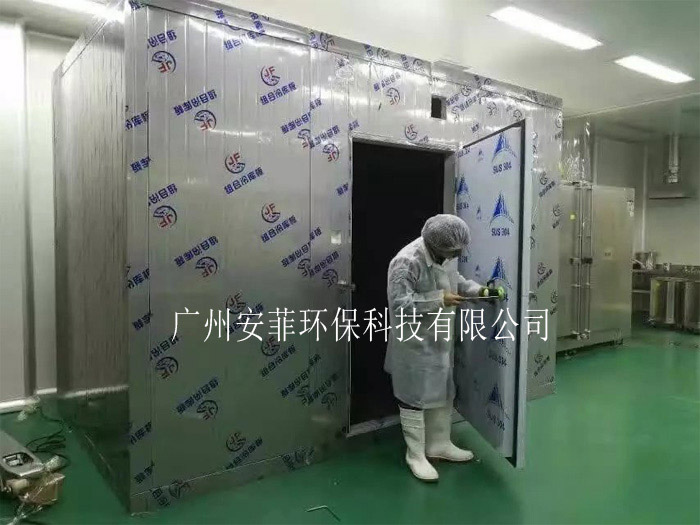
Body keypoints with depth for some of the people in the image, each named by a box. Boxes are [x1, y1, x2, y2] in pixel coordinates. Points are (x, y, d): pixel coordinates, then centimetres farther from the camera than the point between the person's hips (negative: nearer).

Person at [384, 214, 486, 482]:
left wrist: (477, 289, -3)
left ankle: (439, 445, 37)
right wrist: (439, 300, -29)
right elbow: (399, 305, -29)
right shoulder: (407, 261, -26)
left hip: (441, 340, 9)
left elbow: (455, 280, 16)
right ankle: (415, 455, 21)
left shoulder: (446, 255, -1)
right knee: (415, 397, 5)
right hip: (415, 344, -8)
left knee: (443, 393, 19)